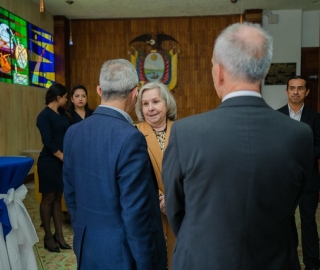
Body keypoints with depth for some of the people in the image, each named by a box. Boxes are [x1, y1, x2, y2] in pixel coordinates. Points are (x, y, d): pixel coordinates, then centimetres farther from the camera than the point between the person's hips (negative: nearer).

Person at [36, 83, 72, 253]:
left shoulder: (62, 114, 12)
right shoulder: (44, 116, -10)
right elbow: (48, 142, -16)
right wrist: (62, 156, -13)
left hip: (62, 161, 7)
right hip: (49, 162, -7)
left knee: (58, 198, 11)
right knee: (48, 198, 3)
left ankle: (59, 235, 18)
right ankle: (48, 237, 14)